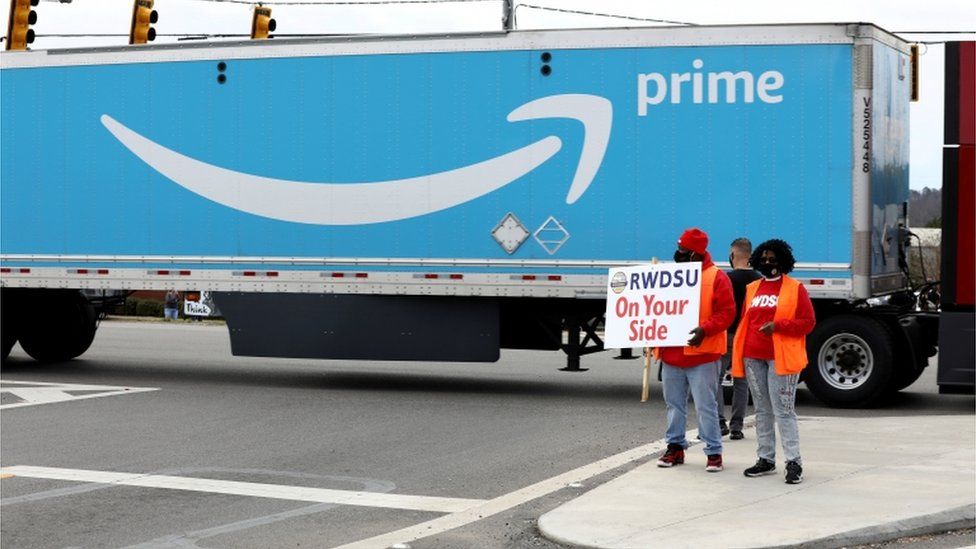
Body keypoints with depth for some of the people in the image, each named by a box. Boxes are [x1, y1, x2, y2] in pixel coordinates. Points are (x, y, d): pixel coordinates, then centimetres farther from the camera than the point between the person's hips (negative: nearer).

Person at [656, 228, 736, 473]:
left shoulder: (716, 277, -5)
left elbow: (727, 312, -11)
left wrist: (705, 329, -24)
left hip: (702, 354, -6)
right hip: (671, 352, 6)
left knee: (705, 406, -4)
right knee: (674, 404, 13)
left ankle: (714, 452, 2)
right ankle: (675, 447, 23)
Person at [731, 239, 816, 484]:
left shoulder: (795, 288, -1)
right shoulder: (752, 289, 15)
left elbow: (808, 322, -5)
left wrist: (778, 325, -18)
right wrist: (739, 355, 10)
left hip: (781, 358, -6)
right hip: (753, 358, 6)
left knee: (783, 410, -9)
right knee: (762, 410, 11)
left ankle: (794, 462, -7)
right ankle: (766, 459, 18)